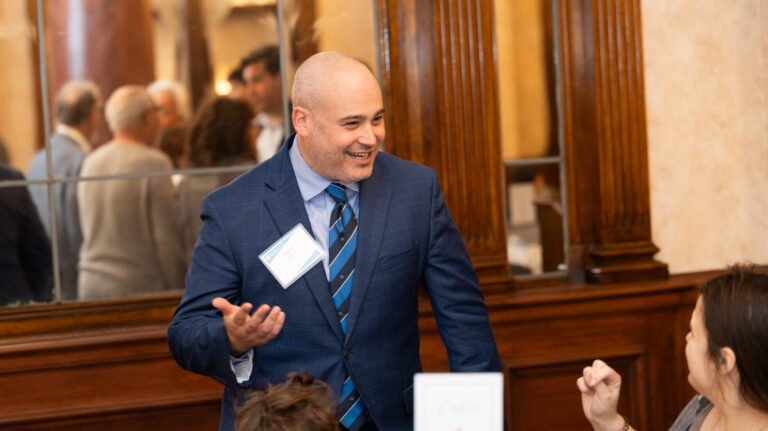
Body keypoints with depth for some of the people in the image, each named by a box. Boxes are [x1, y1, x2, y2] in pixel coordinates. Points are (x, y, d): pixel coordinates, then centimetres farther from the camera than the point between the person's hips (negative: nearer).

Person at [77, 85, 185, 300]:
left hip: (91, 286, 6)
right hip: (143, 287, -6)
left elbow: (87, 232, 14)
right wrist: (177, 290, -3)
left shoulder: (89, 163, 9)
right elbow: (166, 239, -11)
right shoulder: (154, 163, -10)